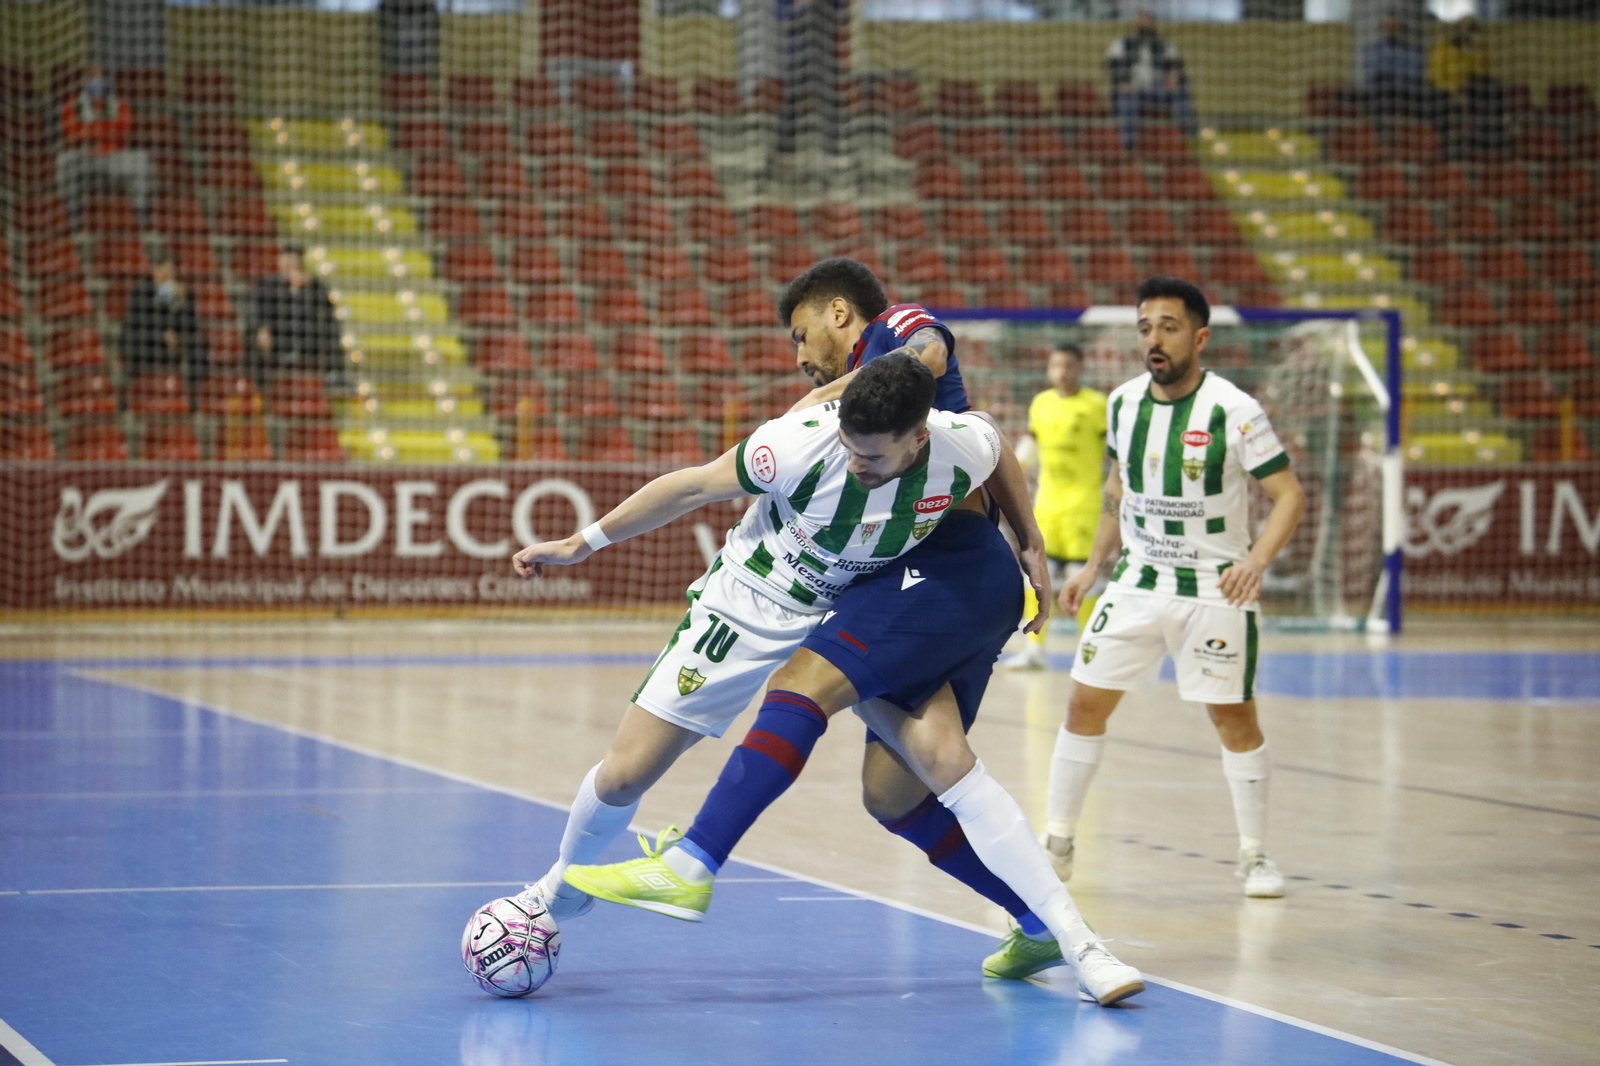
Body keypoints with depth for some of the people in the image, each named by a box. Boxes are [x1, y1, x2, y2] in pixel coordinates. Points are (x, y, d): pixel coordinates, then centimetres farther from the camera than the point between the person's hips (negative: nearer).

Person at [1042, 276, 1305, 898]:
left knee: (1235, 719, -1)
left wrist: (1257, 560, -28)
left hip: (1215, 590, -4)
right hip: (1137, 583, 4)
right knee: (1086, 705, 0)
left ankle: (1254, 856, 15)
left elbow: (1290, 496, -12)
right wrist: (1094, 565, 15)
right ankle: (1057, 846, 11)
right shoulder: (1123, 403, 1)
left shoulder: (1233, 411, -15)